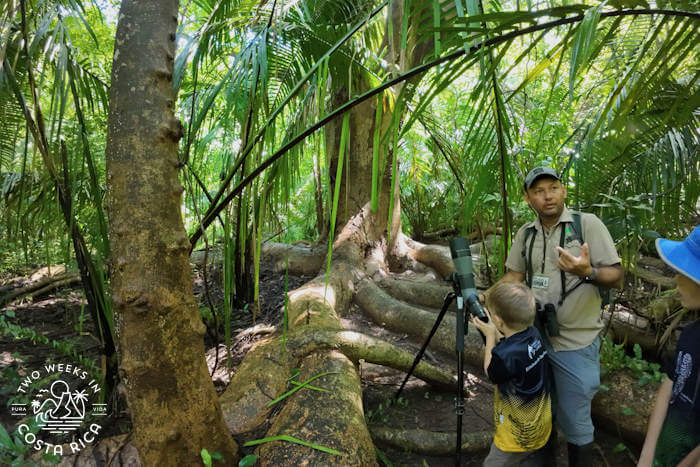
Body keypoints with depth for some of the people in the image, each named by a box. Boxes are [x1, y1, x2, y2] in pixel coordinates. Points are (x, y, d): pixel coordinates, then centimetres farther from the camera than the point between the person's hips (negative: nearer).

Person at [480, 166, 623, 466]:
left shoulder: (588, 224, -11)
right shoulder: (525, 234, 4)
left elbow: (615, 275, -12)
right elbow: (514, 276, 9)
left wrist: (587, 272, -33)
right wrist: (485, 296, -6)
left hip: (575, 344, -4)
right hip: (534, 336, 5)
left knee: (574, 420, 7)